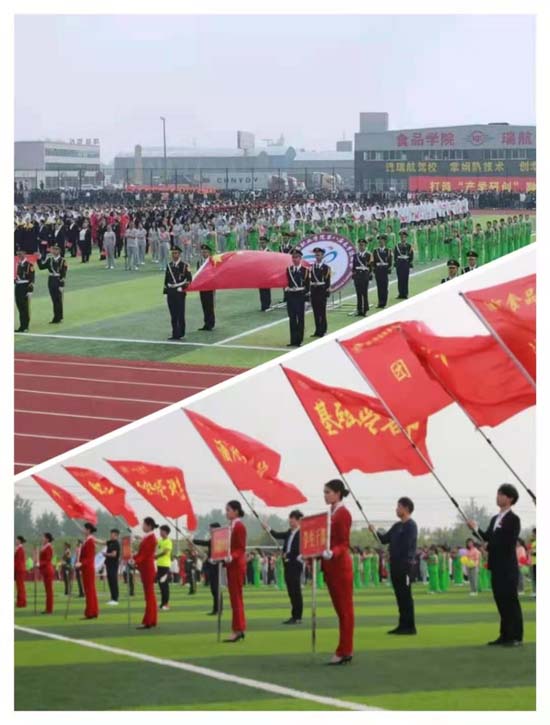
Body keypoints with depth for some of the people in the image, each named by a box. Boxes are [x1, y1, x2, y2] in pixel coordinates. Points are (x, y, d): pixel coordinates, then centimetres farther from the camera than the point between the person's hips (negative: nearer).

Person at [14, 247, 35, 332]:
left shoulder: (29, 264, -11)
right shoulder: (18, 264, 11)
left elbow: (32, 278, -13)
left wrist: (30, 291, -16)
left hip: (25, 287, -7)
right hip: (18, 287, 7)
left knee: (25, 308, -1)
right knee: (20, 307, 10)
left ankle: (25, 327, 4)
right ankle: (22, 326, 16)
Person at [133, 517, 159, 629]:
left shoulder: (151, 538, -14)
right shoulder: (146, 537, 14)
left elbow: (146, 554, -21)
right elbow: (141, 552, 15)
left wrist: (136, 561, -32)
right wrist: (133, 559, 1)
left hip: (148, 568, -10)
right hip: (145, 568, 10)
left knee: (149, 595, -8)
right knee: (150, 595, 11)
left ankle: (148, 622, -8)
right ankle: (152, 620, 16)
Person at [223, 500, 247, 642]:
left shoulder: (240, 526, -12)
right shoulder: (231, 526, 14)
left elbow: (241, 549, -17)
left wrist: (231, 557, -32)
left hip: (236, 565, -9)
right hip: (231, 565, 9)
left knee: (236, 598, -8)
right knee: (235, 598, 10)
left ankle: (238, 630, -7)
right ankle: (239, 629, 14)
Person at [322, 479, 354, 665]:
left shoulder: (343, 513, -12)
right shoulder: (330, 514, 14)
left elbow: (344, 543, -16)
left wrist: (332, 553, -33)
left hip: (340, 566, -9)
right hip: (330, 566, 9)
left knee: (345, 609, -4)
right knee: (339, 609, 11)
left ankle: (344, 652, -2)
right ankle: (346, 650, 15)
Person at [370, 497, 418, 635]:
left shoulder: (411, 525, -9)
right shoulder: (397, 526, 17)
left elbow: (406, 546, -16)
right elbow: (384, 539, 16)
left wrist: (394, 556, -11)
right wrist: (375, 532, 0)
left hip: (405, 565, -8)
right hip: (395, 564, 8)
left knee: (406, 596, -6)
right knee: (400, 596, 10)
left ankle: (410, 627, -3)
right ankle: (403, 625, 15)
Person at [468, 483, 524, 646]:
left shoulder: (513, 519, -9)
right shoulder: (495, 519, 17)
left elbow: (509, 543, -16)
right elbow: (488, 538, 12)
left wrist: (489, 547, -12)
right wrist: (476, 529, -3)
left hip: (508, 567, -8)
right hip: (496, 566, 8)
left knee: (511, 601, -5)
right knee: (501, 601, 10)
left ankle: (516, 636, -2)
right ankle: (505, 635, 15)